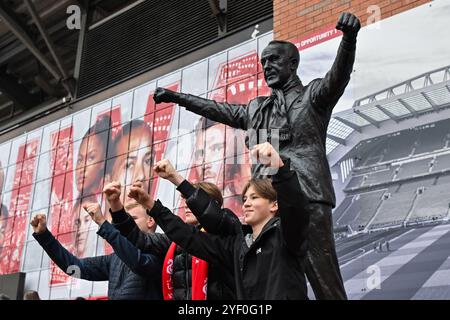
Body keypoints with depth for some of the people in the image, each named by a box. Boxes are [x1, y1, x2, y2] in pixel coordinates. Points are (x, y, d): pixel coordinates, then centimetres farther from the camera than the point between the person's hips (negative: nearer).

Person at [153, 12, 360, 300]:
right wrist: (176, 97, 42)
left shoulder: (312, 95, 9)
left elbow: (339, 75, -9)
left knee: (324, 279, -9)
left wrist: (349, 37, -29)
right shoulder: (256, 108, 26)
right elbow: (218, 110, 37)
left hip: (308, 200, -5)